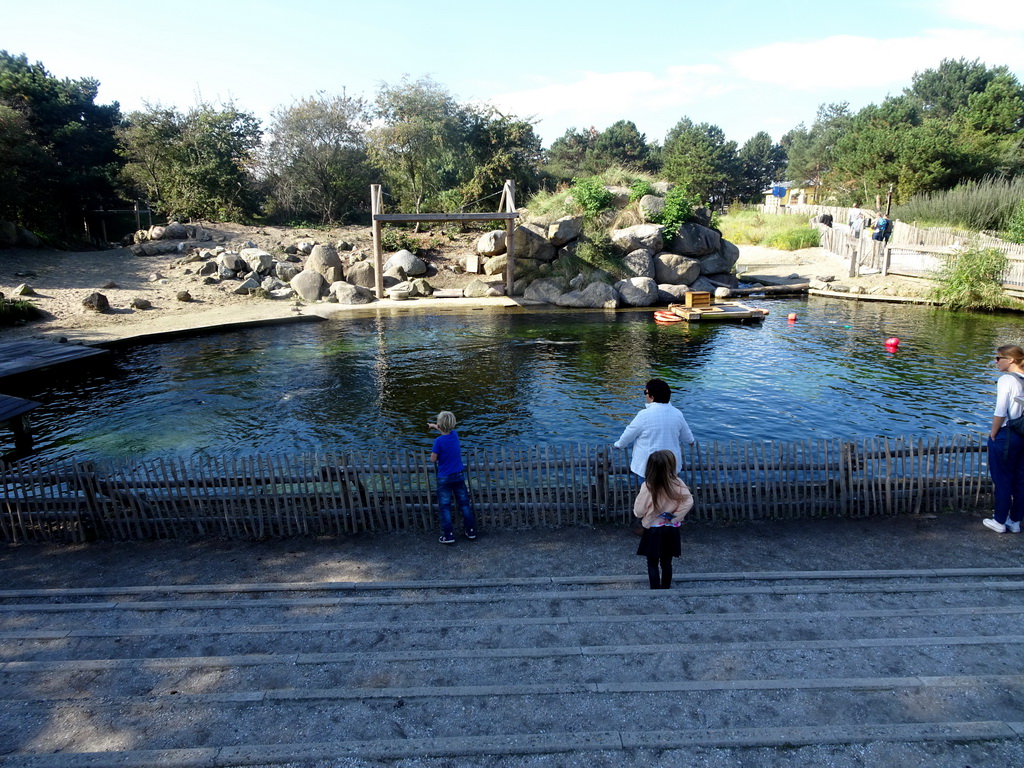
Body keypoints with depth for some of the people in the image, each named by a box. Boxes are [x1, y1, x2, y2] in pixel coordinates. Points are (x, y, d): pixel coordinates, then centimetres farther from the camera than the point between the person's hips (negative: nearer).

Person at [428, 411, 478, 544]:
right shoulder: (455, 434, -3)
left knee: (445, 507, 5)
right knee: (464, 504, 13)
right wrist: (434, 426, 35)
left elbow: (433, 459, -12)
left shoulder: (438, 441, -19)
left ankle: (448, 535, 6)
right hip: (458, 476, 5)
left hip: (444, 478, -5)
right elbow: (447, 430, 20)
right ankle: (471, 531, 19)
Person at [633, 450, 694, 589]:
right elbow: (688, 502, -16)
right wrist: (675, 516, -7)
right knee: (666, 562, 17)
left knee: (652, 563, 11)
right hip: (671, 531, 2)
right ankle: (665, 589, 27)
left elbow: (638, 511, -14)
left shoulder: (647, 486, -18)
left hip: (652, 531, -2)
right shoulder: (678, 484, -13)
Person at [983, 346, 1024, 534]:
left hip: (1005, 435, -7)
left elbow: (1000, 412, -19)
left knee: (1002, 480, 5)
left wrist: (993, 434, -7)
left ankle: (1000, 521, 15)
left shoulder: (1006, 379, -15)